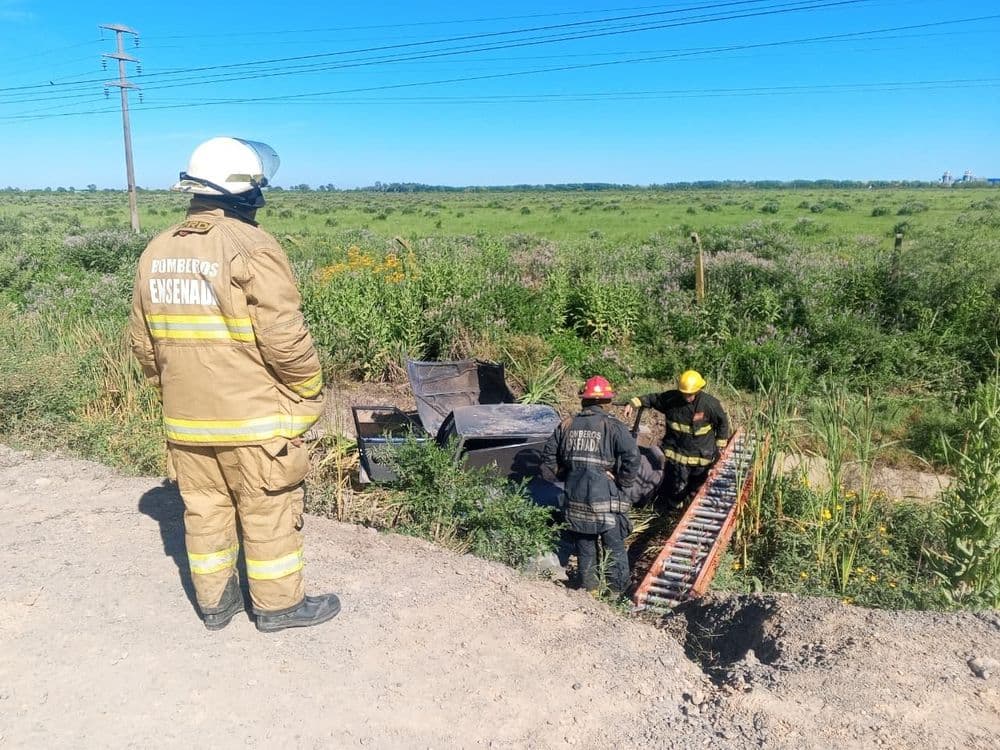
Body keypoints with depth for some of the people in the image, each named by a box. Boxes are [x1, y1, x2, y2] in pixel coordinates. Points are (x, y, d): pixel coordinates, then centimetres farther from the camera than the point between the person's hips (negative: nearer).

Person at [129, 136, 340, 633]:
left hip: (186, 417, 6)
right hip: (253, 416, -6)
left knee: (204, 509, 18)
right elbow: (285, 339, -21)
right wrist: (310, 391, -4)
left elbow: (142, 341, 11)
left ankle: (214, 602, 32)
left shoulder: (157, 252, 4)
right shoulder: (252, 249, -18)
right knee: (269, 513, 9)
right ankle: (279, 604, 24)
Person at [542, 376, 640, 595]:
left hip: (575, 498, 4)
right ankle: (619, 588, 28)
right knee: (615, 547, 14)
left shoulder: (567, 425, 3)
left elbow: (548, 456, 9)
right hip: (605, 499, -4)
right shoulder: (612, 426, -10)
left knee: (584, 545, 19)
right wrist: (622, 483, -8)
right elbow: (632, 456, -22)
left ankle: (589, 585, 33)